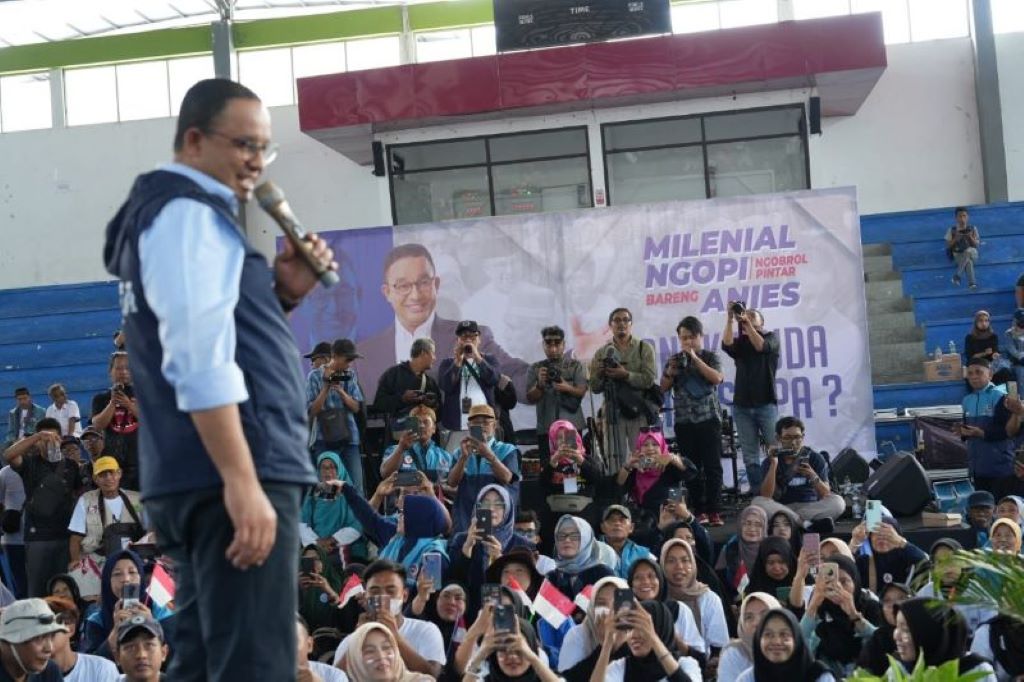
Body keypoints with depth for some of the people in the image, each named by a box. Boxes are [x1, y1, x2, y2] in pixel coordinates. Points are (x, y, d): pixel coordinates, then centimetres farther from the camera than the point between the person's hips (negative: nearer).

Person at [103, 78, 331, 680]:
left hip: (199, 478, 11)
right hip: (232, 477, -11)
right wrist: (242, 481, -25)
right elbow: (200, 361, -21)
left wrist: (281, 295, 11)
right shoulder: (188, 213, -9)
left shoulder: (177, 213, 23)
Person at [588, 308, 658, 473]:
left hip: (639, 412, -1)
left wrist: (626, 375, -18)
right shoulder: (602, 353, 10)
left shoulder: (644, 348, 5)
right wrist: (600, 374, -11)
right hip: (613, 413, 2)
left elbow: (649, 379, -7)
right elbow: (595, 387, 8)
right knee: (614, 459, 1)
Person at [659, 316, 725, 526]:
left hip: (709, 419, -2)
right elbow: (663, 388, 12)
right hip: (684, 421, 2)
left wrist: (695, 358, -14)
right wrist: (670, 372, -7)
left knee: (713, 466, -5)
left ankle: (714, 511, -3)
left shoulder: (710, 357, 5)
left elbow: (717, 378, -12)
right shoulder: (675, 360, 12)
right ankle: (699, 511, 8)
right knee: (692, 468, 3)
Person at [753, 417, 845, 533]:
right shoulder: (770, 461, 1)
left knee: (838, 502, -25)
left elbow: (826, 495, -2)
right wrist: (773, 465, -19)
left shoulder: (815, 457, 3)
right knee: (758, 502, -29)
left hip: (811, 508, 0)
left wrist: (814, 477, -22)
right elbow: (766, 496, -11)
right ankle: (808, 525, -35)